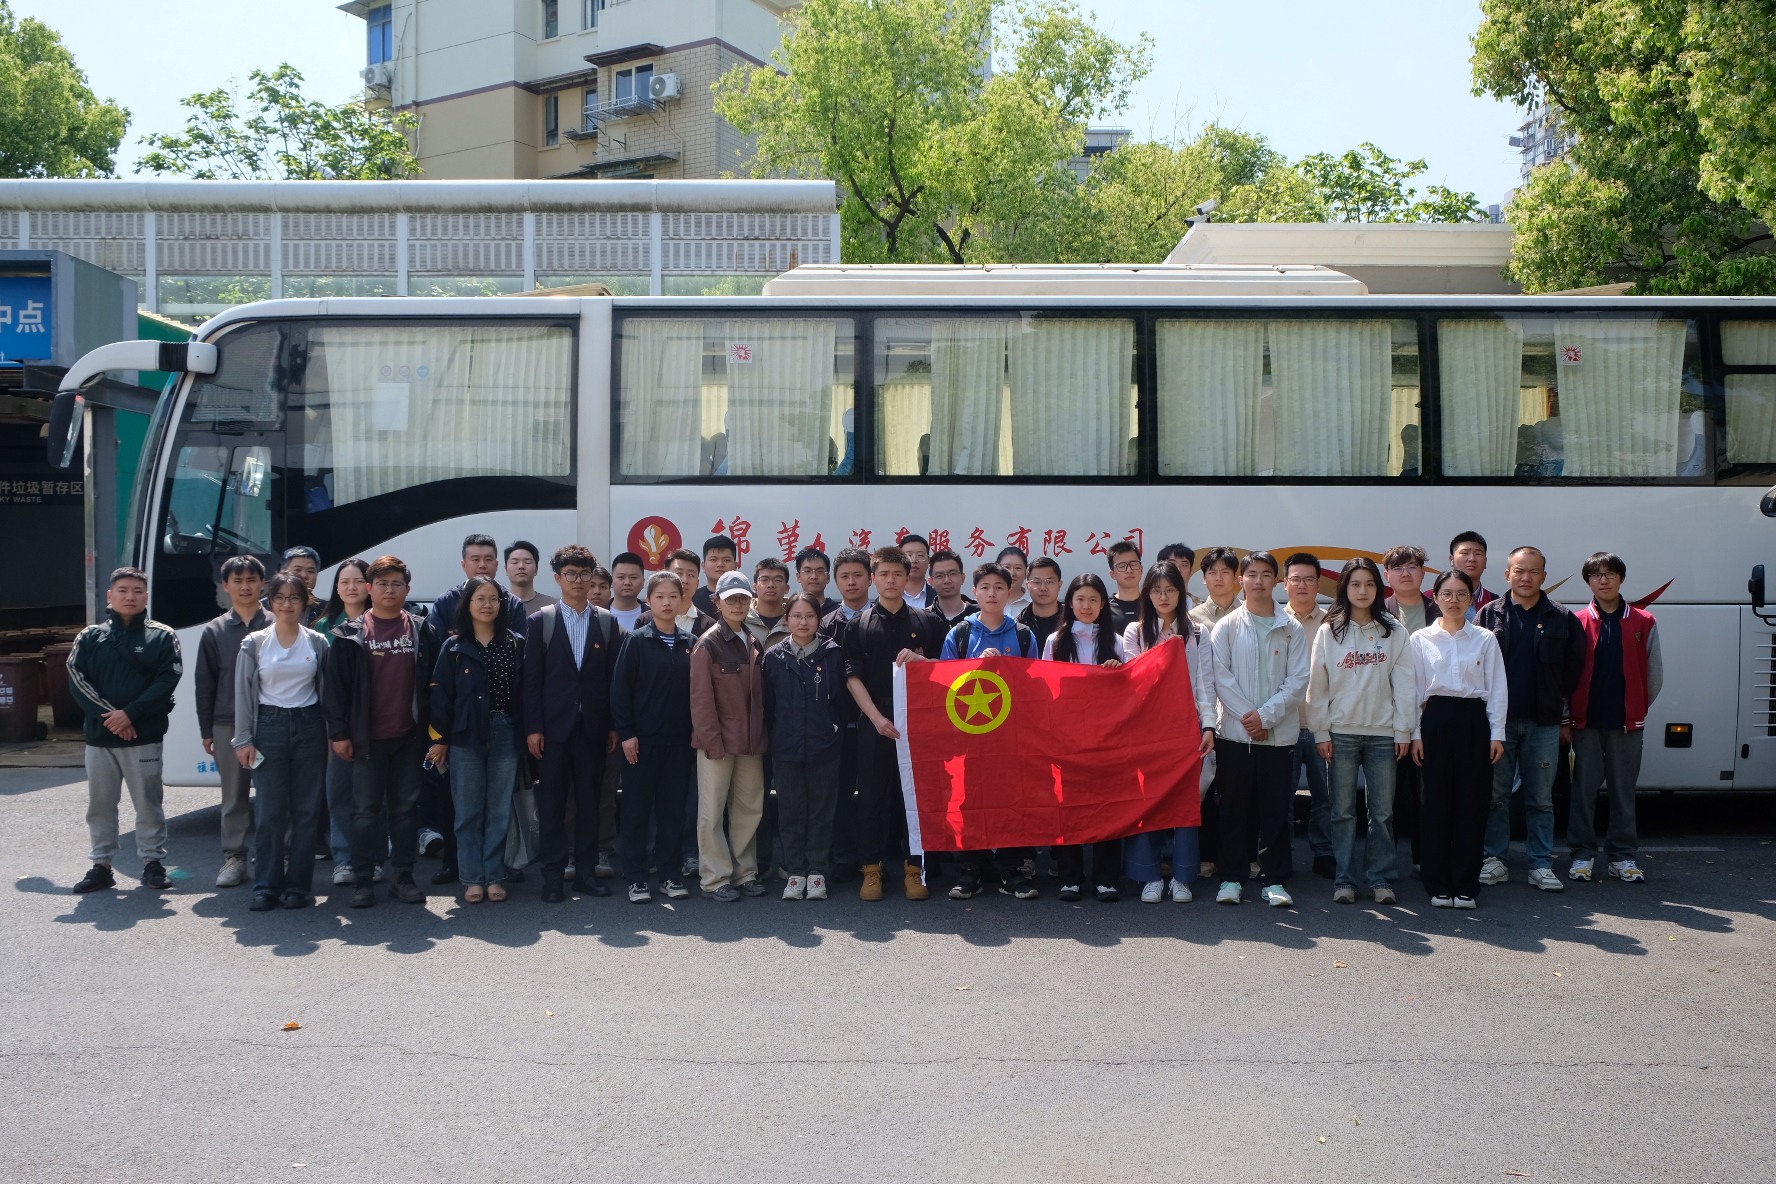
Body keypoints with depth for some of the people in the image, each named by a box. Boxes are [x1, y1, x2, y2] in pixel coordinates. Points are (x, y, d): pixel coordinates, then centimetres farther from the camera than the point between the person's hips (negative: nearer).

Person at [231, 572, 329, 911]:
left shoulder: (317, 642, 5)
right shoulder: (254, 643, 3)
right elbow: (243, 692, 3)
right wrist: (244, 740, -2)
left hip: (309, 726, 1)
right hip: (269, 726, -1)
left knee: (307, 810, 2)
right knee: (270, 810, -2)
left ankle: (298, 886, 10)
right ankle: (266, 887, 6)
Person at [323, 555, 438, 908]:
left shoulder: (421, 633, 6)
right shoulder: (349, 635, 1)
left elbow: (431, 683, 8)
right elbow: (335, 685, 0)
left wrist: (432, 731, 3)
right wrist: (339, 732, -5)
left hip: (409, 737, 2)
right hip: (367, 738, -2)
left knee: (406, 808, 7)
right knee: (366, 810, 4)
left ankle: (403, 876, 16)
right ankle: (362, 881, 12)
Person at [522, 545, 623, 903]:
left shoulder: (608, 622, 7)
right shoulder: (540, 621, 2)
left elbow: (614, 677, 6)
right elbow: (531, 678, -1)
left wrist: (614, 725, 1)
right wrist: (533, 727, -7)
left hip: (593, 726, 2)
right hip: (554, 725, -1)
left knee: (589, 801, 7)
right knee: (552, 802, 2)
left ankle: (586, 870, 15)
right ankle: (553, 876, 9)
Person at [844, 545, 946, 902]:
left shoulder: (927, 622, 10)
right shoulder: (859, 625, 8)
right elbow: (853, 676, 1)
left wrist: (919, 660, -10)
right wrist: (877, 717, -11)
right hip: (874, 724, 0)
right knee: (872, 795, 2)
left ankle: (914, 868, 11)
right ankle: (871, 868, 11)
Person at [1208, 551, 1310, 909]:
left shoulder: (1292, 629, 6)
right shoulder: (1227, 625, 5)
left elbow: (1298, 679, -1)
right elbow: (1220, 675, -2)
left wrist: (1266, 715, -11)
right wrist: (1246, 714, -12)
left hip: (1279, 732, 0)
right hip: (1234, 731, 0)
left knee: (1276, 808, 3)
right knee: (1232, 807, 4)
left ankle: (1274, 879, 11)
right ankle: (1231, 877, 12)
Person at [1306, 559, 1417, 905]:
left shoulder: (1394, 632, 4)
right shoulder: (1328, 632, 3)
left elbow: (1404, 683, 3)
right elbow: (1317, 685, 2)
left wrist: (1404, 731, -1)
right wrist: (1321, 732, -2)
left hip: (1383, 733, 1)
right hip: (1341, 732, 0)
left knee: (1382, 811, 3)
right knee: (1343, 811, 3)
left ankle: (1380, 878, 13)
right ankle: (1343, 879, 9)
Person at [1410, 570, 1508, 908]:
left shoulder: (1486, 640, 6)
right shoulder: (1421, 639, 5)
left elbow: (1497, 689, 6)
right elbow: (1414, 689, 5)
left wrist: (1497, 734, 0)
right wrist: (1415, 733, 0)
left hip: (1474, 721, 0)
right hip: (1436, 719, 0)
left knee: (1472, 802, 1)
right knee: (1437, 801, 1)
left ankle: (1466, 886, 10)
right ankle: (1439, 885, 10)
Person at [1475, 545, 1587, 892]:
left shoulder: (1563, 619, 4)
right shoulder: (1489, 614, 3)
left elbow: (1575, 665, 10)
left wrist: (1557, 699, 6)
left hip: (1544, 723, 0)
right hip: (1498, 720, 0)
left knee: (1541, 798, 5)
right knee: (1495, 795, 5)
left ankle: (1541, 864, 13)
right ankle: (1495, 859, 13)